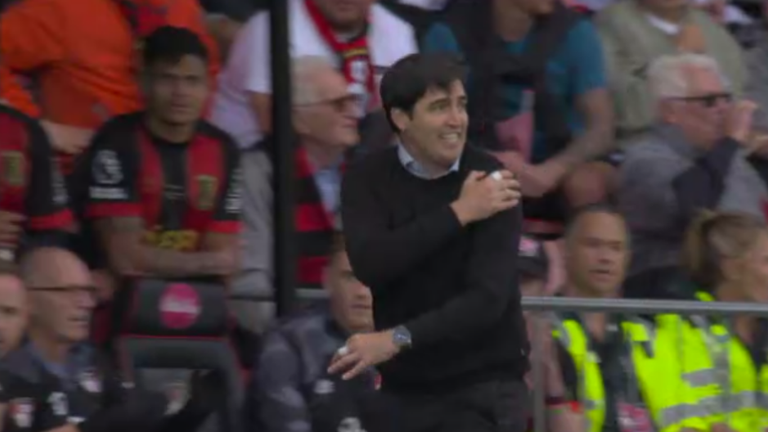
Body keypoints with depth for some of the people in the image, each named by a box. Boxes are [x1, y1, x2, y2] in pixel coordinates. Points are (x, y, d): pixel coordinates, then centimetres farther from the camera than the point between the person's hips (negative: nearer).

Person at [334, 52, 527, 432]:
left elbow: (487, 298, -19)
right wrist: (457, 213, -18)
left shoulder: (490, 183, -9)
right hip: (404, 388, 4)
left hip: (485, 390, -4)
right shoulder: (367, 180, 1)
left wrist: (400, 338, -28)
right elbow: (369, 265, -17)